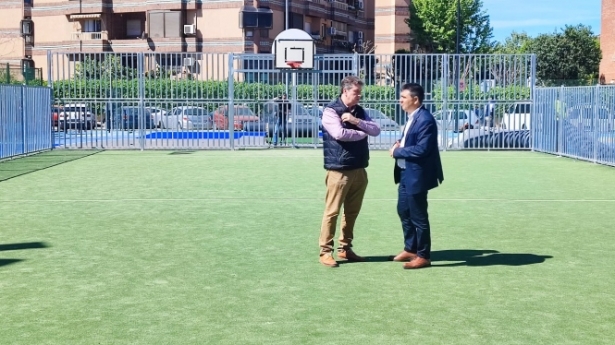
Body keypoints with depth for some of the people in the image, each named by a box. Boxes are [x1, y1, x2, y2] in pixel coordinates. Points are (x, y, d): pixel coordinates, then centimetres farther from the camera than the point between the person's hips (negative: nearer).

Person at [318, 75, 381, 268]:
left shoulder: (360, 112, 13)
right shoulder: (330, 111, -7)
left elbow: (376, 130, 3)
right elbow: (339, 133, -21)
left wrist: (356, 121, -13)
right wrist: (362, 133, -6)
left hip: (359, 170, 7)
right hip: (339, 170, -7)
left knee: (352, 212, 13)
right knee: (332, 212, -3)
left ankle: (345, 248, 24)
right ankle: (325, 251, 5)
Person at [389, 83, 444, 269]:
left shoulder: (425, 120, -21)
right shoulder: (412, 117, 11)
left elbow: (422, 149, -27)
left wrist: (397, 151, -17)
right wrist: (400, 144, 0)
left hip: (417, 175, -10)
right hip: (406, 173, 10)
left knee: (418, 216, 0)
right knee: (404, 211, 19)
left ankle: (423, 256, 13)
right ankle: (410, 249, 33)